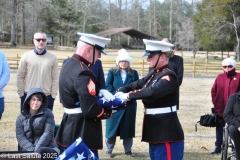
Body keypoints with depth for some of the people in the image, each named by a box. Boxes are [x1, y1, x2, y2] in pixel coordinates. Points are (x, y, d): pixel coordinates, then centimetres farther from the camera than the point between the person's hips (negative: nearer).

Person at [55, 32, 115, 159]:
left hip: (71, 127, 10)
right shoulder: (83, 73, -23)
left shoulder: (69, 65, 8)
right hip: (83, 131, -10)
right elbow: (90, 109, -27)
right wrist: (109, 112, -9)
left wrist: (100, 91, 0)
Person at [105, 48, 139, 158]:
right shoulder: (112, 72, 2)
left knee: (128, 128, 7)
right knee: (112, 127, 3)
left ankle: (128, 150, 19)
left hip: (130, 104, 2)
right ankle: (109, 150, 14)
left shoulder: (134, 73, 7)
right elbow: (107, 86, -5)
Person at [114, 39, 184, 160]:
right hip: (155, 134, 10)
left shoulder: (169, 77, -17)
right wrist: (120, 92, -10)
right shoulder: (153, 74, 11)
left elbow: (152, 92, -33)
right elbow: (135, 85, 11)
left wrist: (128, 96, -23)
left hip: (167, 135, -9)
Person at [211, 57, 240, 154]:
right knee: (219, 128, 12)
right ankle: (218, 147, 21)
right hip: (220, 108, 4)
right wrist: (215, 102, 1)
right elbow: (213, 91, 8)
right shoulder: (220, 77, 4)